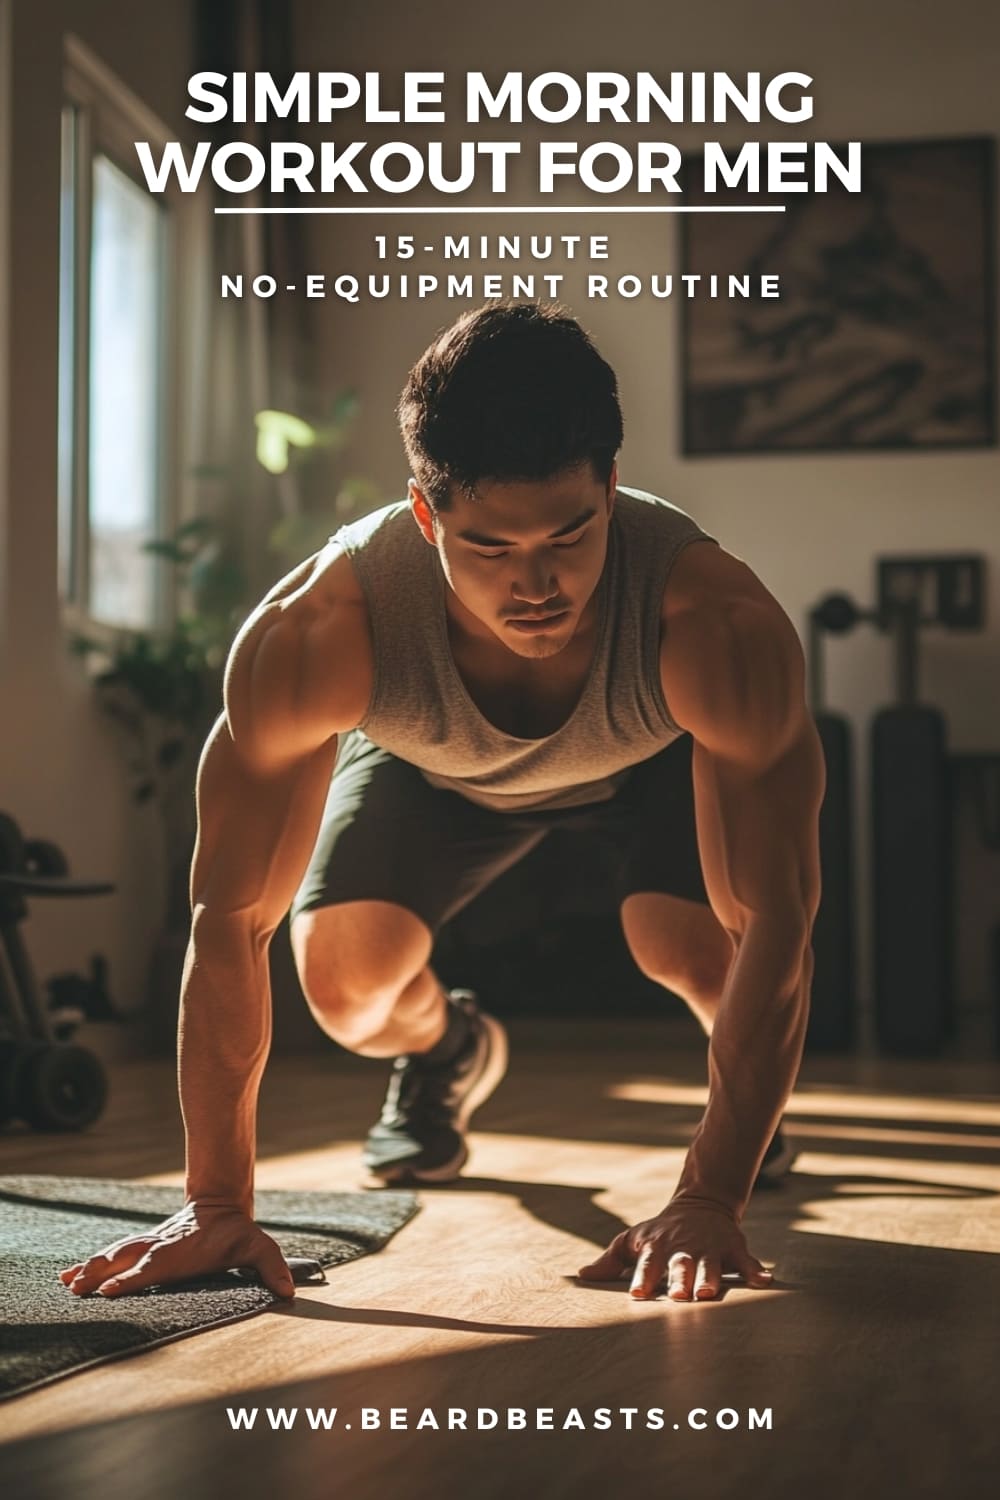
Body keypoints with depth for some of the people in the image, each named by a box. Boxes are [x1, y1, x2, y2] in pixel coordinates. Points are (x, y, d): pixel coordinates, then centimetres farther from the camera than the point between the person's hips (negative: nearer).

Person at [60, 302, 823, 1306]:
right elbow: (230, 920, -34)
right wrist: (216, 1202, -33)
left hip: (652, 759, 0)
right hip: (435, 767, 1)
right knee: (342, 974, -17)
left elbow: (774, 923, -40)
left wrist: (709, 1198, -45)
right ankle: (442, 1050, 21)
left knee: (694, 951, -25)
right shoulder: (316, 634, -42)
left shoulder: (715, 622, -45)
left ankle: (750, 1096, 13)